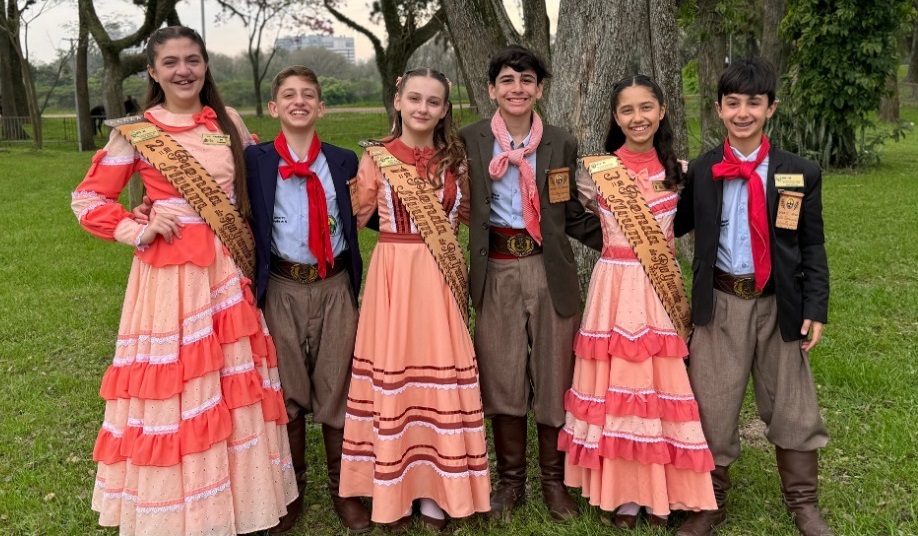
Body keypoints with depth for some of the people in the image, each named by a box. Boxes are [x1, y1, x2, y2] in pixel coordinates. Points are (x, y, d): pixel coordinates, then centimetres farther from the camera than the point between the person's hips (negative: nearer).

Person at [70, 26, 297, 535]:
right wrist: (139, 231, -11)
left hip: (227, 267, 4)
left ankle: (236, 494, 25)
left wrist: (247, 240, 5)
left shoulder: (228, 122, 7)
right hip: (168, 269, -3)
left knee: (234, 384, 9)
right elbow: (88, 199, 2)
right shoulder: (134, 133, -2)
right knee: (173, 386, 2)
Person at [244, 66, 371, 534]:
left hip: (336, 287, 1)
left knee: (337, 390, 8)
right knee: (287, 393, 10)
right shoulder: (254, 160, 1)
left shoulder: (344, 161, 6)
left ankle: (343, 490, 25)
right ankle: (291, 491, 28)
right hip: (282, 289, -1)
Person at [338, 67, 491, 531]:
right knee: (394, 371, 3)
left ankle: (434, 490, 18)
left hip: (442, 277, 3)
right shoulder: (377, 158, 0)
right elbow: (356, 214, 4)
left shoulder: (454, 158, 8)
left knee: (440, 374, 5)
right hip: (394, 275, -2)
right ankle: (395, 490, 16)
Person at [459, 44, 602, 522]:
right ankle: (510, 479, 26)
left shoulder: (561, 144, 5)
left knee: (554, 379, 7)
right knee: (501, 380, 8)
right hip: (496, 272, 0)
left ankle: (554, 480, 26)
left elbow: (571, 214, 10)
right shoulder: (469, 140, 2)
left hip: (550, 270, 1)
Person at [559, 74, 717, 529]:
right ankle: (623, 491, 16)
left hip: (663, 290, 2)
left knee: (662, 387, 6)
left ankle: (660, 491, 20)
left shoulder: (675, 169, 6)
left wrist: (681, 289, 10)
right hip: (617, 289, -2)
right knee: (618, 386, 3)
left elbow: (677, 232, 14)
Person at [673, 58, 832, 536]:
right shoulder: (700, 171, 2)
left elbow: (812, 247, 1)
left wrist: (815, 309, -5)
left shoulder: (800, 174, 0)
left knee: (792, 407, 11)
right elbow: (676, 226, 9)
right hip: (721, 304, 0)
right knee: (712, 407, 8)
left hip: (780, 304, 0)